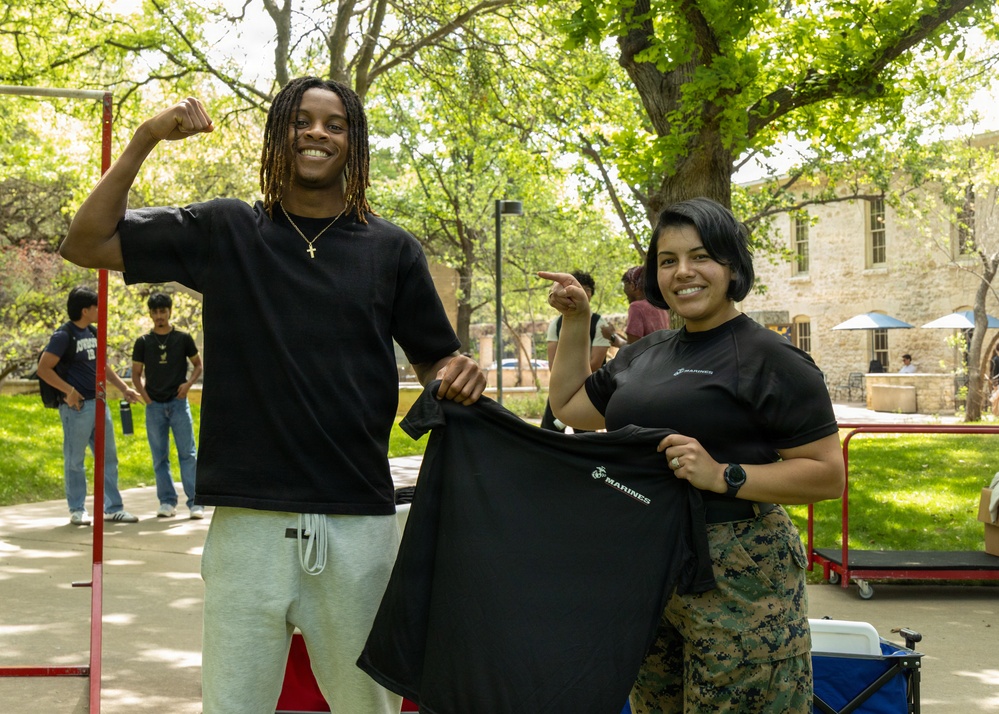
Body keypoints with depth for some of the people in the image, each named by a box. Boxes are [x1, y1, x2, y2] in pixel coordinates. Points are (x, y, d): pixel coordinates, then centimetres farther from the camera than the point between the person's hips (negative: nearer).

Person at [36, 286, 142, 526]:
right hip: (77, 406, -8)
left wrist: (124, 388, 16)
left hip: (99, 403, 8)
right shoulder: (63, 335, -11)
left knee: (108, 457, 10)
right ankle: (77, 510, 12)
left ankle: (113, 508, 17)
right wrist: (69, 391, -20)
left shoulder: (93, 334, 13)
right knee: (75, 459, 2)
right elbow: (43, 369, -15)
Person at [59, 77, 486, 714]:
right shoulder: (225, 232, 8)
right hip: (250, 521, 0)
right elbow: (87, 244, 6)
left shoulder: (391, 249, 8)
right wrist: (146, 139, -2)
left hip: (359, 523, 1)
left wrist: (460, 377, -11)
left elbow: (434, 361, 13)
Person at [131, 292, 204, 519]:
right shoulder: (143, 342, 6)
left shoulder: (183, 338, 3)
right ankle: (167, 502, 11)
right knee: (159, 457, 4)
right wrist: (145, 397, -3)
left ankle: (195, 502, -5)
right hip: (154, 406, 2)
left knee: (187, 453, -6)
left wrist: (188, 383, -6)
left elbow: (198, 365, 11)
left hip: (178, 402, -2)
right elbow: (136, 374, 11)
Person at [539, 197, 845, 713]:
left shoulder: (770, 359, -7)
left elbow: (828, 475, -12)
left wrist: (723, 475, -22)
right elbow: (570, 407, 29)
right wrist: (575, 319, 18)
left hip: (738, 579, -7)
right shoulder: (645, 354, 15)